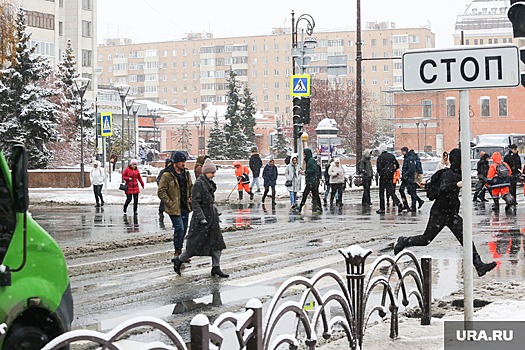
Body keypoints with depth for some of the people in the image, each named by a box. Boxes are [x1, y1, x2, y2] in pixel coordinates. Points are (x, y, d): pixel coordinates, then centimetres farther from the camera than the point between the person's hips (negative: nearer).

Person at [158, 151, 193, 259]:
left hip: (185, 207, 7)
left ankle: (179, 251, 25)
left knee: (184, 229, 11)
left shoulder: (186, 173, 9)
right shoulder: (167, 175, -12)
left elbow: (191, 186, 24)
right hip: (174, 208, -7)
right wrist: (170, 203, -16)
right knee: (179, 228, -13)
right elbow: (161, 192, -12)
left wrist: (190, 197, 8)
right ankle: (177, 252, 1)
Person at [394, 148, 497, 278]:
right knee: (426, 239, 3)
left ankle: (479, 265, -12)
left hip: (452, 213, 8)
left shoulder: (458, 174, 8)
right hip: (440, 213, -8)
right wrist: (457, 185, -53)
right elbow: (443, 188, -39)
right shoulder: (448, 174, -19)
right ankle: (404, 241, 30)